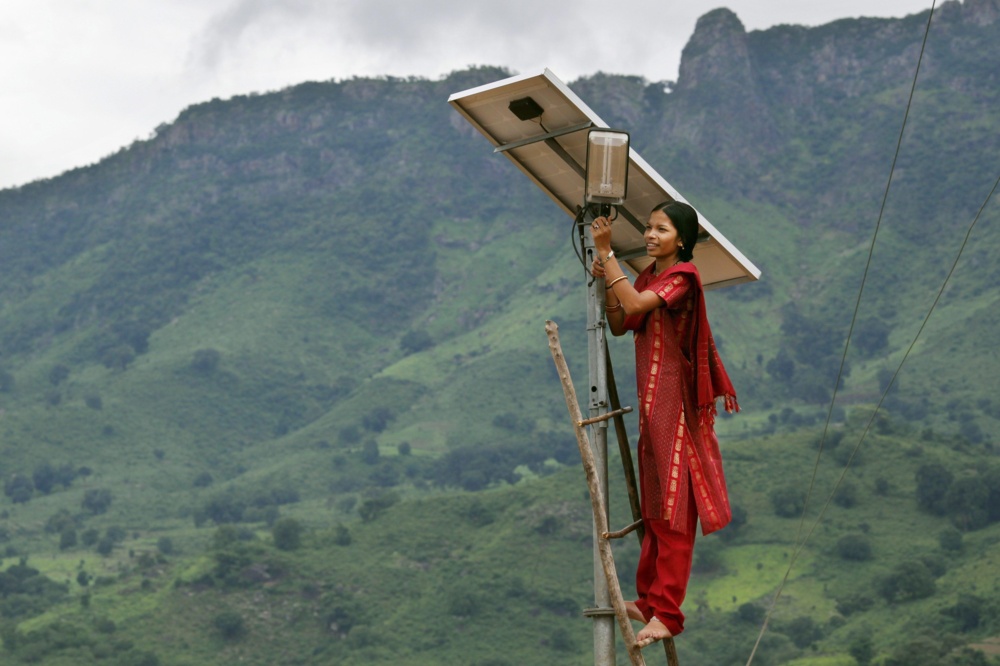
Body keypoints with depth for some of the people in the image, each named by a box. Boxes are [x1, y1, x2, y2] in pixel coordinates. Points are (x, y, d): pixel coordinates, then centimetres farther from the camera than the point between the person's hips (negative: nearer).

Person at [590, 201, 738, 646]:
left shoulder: (682, 276, -11)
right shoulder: (648, 276, 15)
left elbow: (636, 305, -26)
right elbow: (620, 325, 10)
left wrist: (607, 253, -23)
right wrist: (606, 282, -3)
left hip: (674, 400, -9)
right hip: (651, 399, 9)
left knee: (674, 506, -9)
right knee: (654, 504, 14)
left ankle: (667, 612, -10)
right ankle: (650, 600, 22)